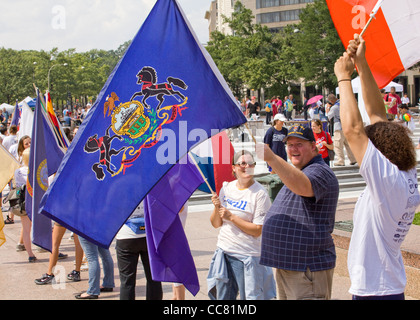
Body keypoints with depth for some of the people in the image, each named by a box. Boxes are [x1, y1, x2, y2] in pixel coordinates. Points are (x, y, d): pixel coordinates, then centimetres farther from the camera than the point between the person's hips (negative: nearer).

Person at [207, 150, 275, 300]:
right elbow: (216, 224, 9)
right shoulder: (226, 187, 6)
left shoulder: (260, 194, -10)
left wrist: (231, 217, -16)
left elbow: (257, 230, -15)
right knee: (223, 297, 12)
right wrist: (217, 208, -10)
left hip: (246, 256, -5)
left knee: (250, 296, -1)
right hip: (224, 251, 5)